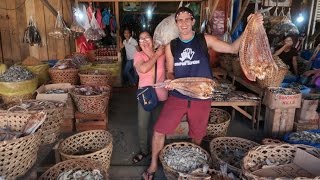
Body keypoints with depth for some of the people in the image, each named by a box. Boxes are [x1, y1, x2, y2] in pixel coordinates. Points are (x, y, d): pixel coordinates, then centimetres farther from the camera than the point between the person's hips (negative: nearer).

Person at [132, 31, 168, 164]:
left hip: (161, 96, 1)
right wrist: (156, 55, -18)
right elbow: (143, 69, -24)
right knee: (142, 125, 6)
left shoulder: (162, 53, -3)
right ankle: (144, 150, 29)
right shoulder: (138, 55, -6)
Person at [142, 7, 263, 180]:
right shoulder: (171, 46, 1)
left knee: (197, 135, 16)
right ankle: (153, 164, 23)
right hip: (177, 96, 1)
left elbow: (233, 48, -8)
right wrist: (170, 80, -17)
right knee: (159, 130, -1)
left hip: (201, 98, 0)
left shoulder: (205, 40, -4)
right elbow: (170, 71, 6)